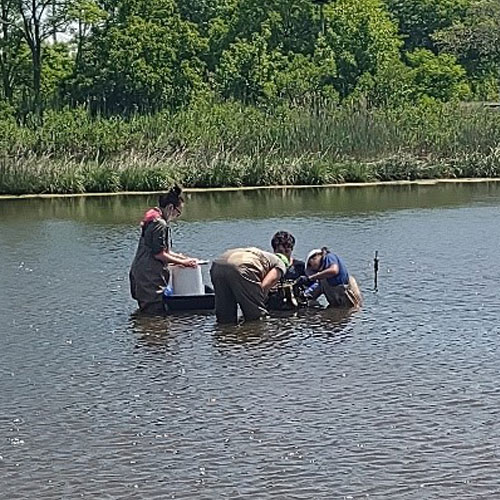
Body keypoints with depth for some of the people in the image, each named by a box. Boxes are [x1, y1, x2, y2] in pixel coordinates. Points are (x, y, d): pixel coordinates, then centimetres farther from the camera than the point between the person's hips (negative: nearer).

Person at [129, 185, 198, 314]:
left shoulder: (151, 220, 17)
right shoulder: (159, 224, -16)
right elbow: (159, 254, -17)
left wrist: (183, 258, 16)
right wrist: (183, 262, -9)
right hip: (151, 279, -11)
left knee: (144, 312, 11)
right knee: (156, 312, -10)